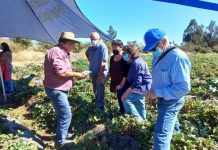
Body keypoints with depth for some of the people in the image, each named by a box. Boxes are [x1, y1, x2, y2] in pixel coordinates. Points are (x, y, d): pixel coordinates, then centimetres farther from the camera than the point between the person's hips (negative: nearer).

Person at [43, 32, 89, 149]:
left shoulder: (62, 52, 14)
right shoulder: (56, 52, -20)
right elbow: (61, 72, -28)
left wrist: (77, 75, 4)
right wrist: (77, 74, -16)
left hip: (60, 89, 11)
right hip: (56, 89, -11)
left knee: (62, 113, 22)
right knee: (66, 115, -7)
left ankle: (62, 133, 40)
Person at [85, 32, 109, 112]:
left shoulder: (103, 47, -17)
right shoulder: (91, 47, 4)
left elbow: (103, 62, -23)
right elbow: (86, 53, 28)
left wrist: (100, 75, -24)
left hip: (100, 72, -7)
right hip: (93, 71, 8)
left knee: (100, 90, -3)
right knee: (95, 89, 19)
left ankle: (100, 107, 8)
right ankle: (97, 104, 38)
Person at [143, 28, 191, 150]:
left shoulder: (178, 57, -28)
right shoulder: (158, 56, 1)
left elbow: (183, 88, -30)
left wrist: (157, 92, -27)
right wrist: (152, 93, 11)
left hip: (171, 101, -9)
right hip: (163, 99, 9)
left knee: (161, 135, -11)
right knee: (170, 119, 36)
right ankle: (175, 130, 67)